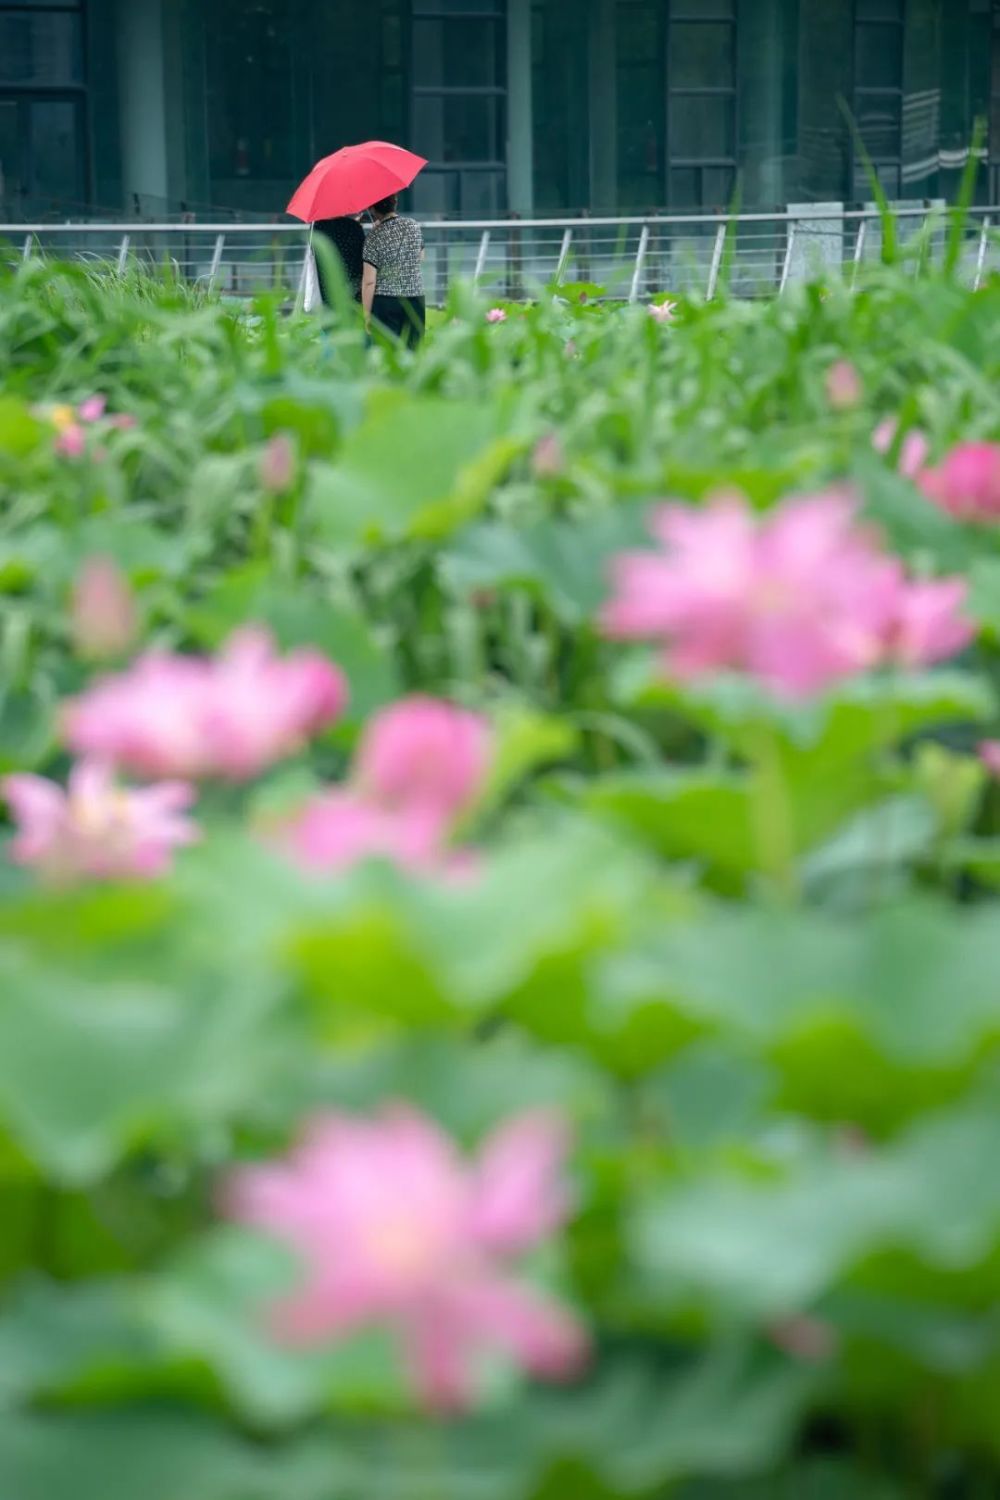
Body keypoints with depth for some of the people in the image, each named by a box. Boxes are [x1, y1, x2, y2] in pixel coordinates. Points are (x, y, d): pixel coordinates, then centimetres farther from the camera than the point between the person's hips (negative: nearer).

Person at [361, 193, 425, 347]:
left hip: (385, 301, -4)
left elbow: (369, 281, -13)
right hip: (416, 299, 4)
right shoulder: (414, 226, 2)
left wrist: (367, 314, -5)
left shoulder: (375, 236, -11)